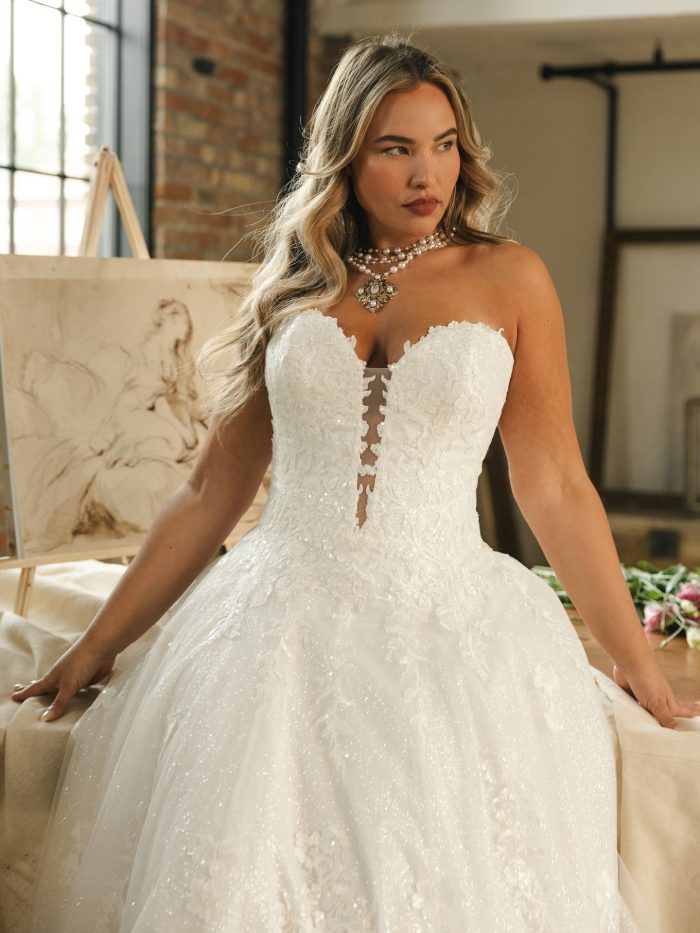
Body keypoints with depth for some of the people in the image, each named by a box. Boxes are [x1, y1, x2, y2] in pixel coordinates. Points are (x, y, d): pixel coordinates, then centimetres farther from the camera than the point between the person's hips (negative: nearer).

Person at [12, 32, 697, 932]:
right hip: (283, 623, 2)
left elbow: (554, 489, 8)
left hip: (447, 624, -1)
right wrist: (96, 646, 13)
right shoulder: (291, 290, 12)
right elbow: (211, 493, 13)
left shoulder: (508, 279, 6)